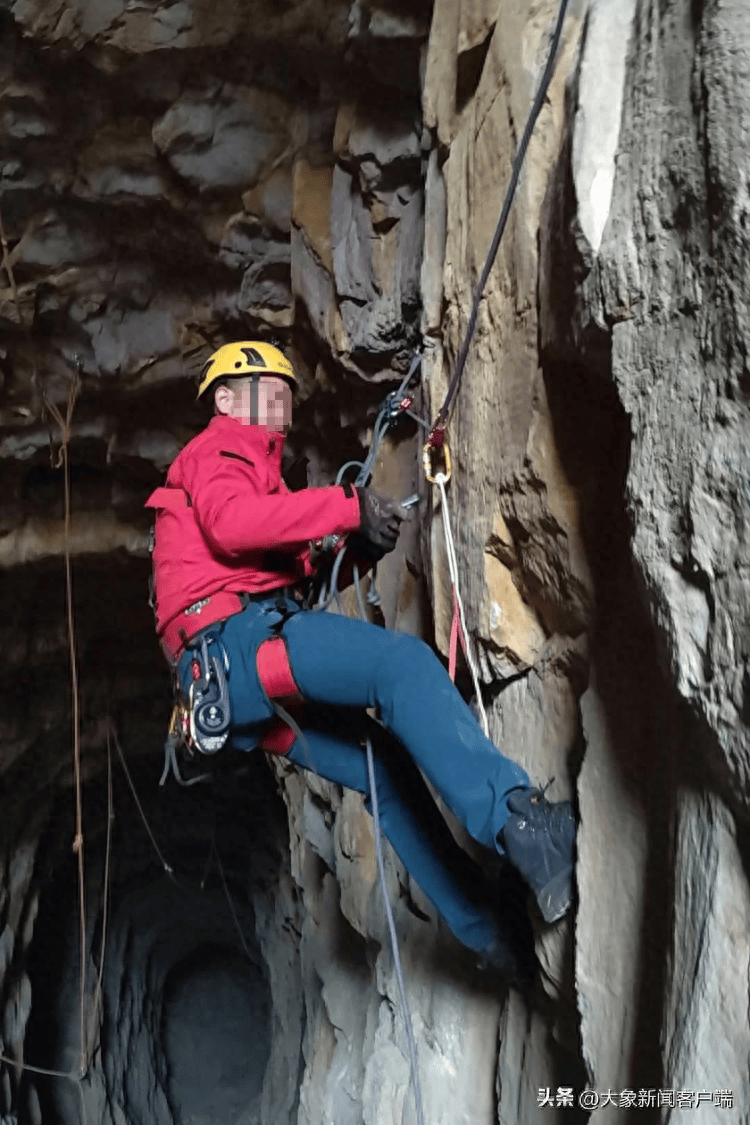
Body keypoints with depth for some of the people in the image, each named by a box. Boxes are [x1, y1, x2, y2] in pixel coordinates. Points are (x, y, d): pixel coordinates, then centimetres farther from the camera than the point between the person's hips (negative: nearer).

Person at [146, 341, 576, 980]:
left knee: (378, 765, 5)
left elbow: (293, 574, 28)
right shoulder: (218, 449, 10)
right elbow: (231, 523, -16)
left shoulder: (253, 465, 39)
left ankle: (486, 933, 5)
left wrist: (355, 553, 9)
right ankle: (515, 816, -42)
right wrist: (347, 507, -19)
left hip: (242, 687, 10)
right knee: (404, 662, -27)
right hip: (238, 635, -10)